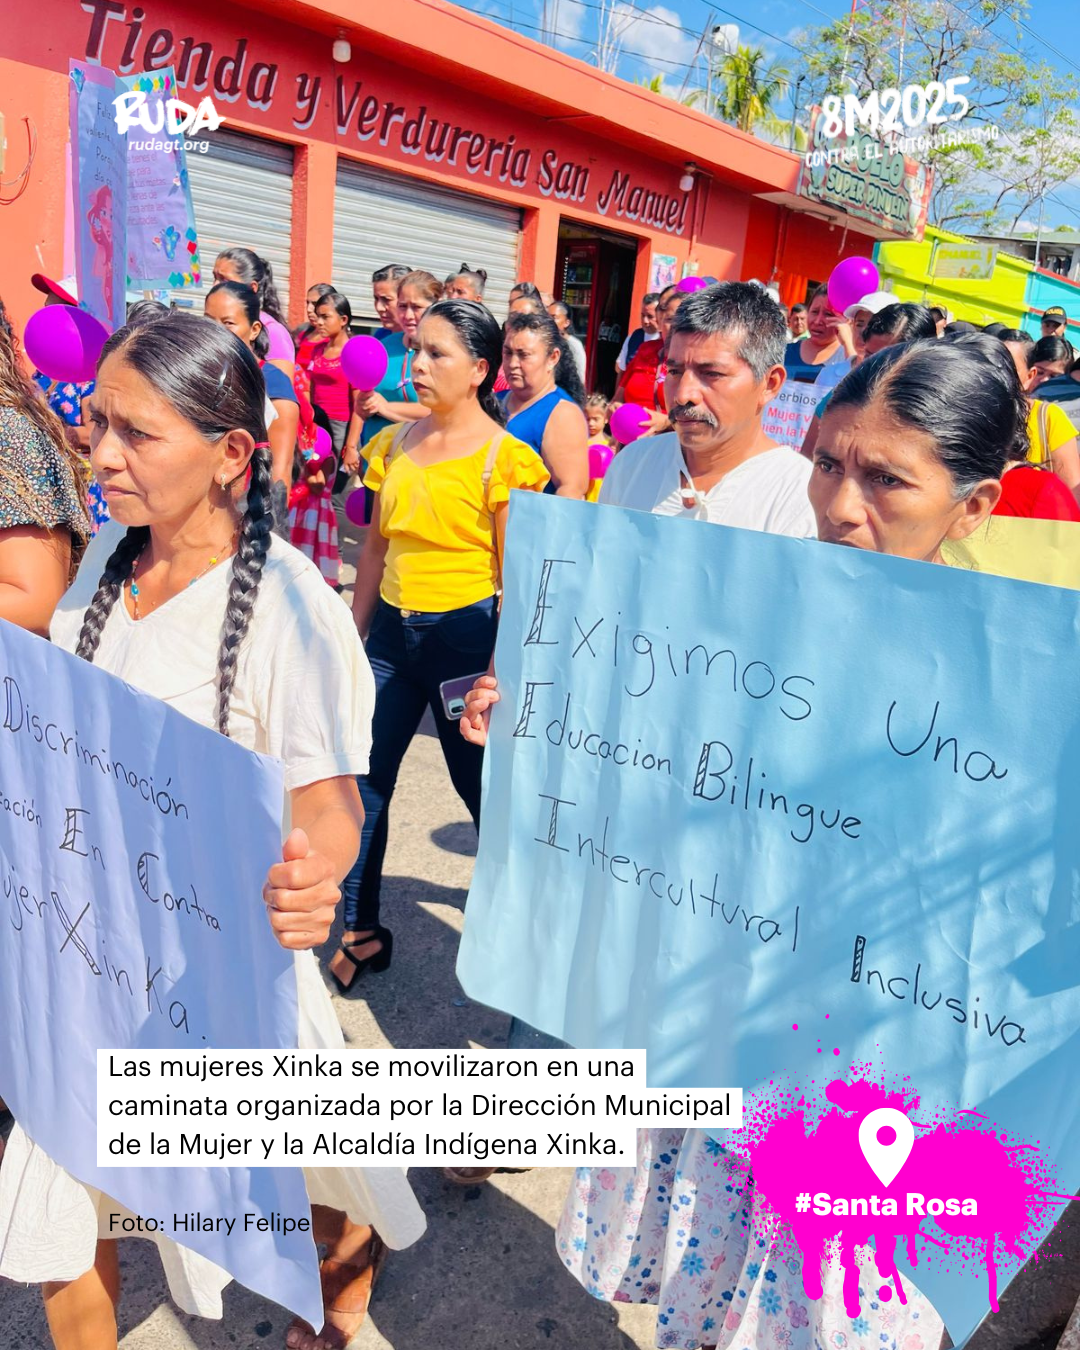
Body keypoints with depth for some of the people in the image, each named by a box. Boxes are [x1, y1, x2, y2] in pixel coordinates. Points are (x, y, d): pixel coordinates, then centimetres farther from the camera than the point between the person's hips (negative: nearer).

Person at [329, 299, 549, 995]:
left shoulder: (504, 457, -9)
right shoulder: (396, 443, 8)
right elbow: (376, 550, 14)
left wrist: (495, 674, -16)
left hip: (464, 633, -5)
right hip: (393, 630, 6)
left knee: (484, 787, 7)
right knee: (362, 778, 7)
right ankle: (362, 931, 24)